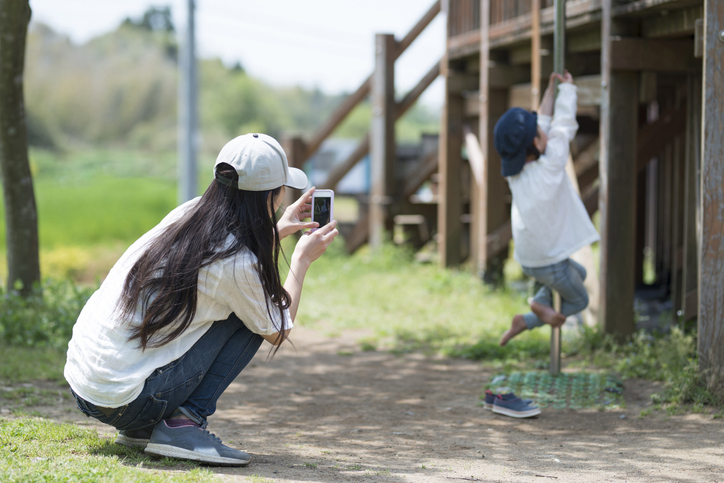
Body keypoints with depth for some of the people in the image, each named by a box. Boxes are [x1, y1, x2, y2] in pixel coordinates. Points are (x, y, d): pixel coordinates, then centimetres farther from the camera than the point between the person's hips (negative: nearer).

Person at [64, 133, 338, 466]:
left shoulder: (188, 214, 5)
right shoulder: (237, 264, -15)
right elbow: (279, 332, 5)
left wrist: (277, 232, 33)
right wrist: (303, 258, 15)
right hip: (124, 404, -8)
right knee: (253, 316, 1)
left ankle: (142, 428, 18)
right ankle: (183, 424, -5)